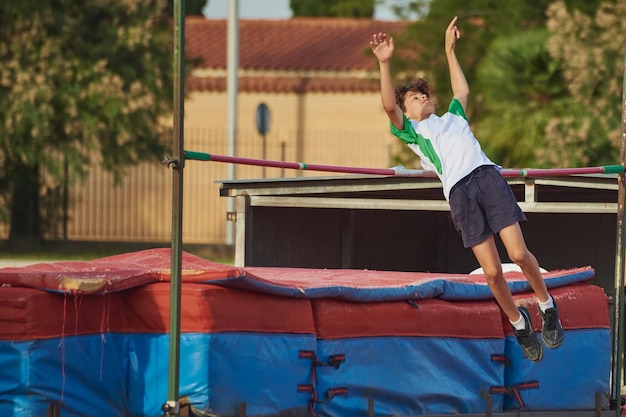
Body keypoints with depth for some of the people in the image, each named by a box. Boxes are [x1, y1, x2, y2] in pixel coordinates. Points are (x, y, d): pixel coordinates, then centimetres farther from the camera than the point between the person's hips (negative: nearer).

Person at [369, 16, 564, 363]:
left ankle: (547, 307, 9)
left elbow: (462, 89, 47)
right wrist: (385, 64, -4)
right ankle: (519, 324, 8)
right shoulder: (410, 131, 19)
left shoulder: (452, 117, 32)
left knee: (518, 253, -12)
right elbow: (389, 105, 3)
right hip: (459, 191, -2)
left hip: (488, 177, 3)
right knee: (492, 271, -11)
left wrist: (450, 50, 48)